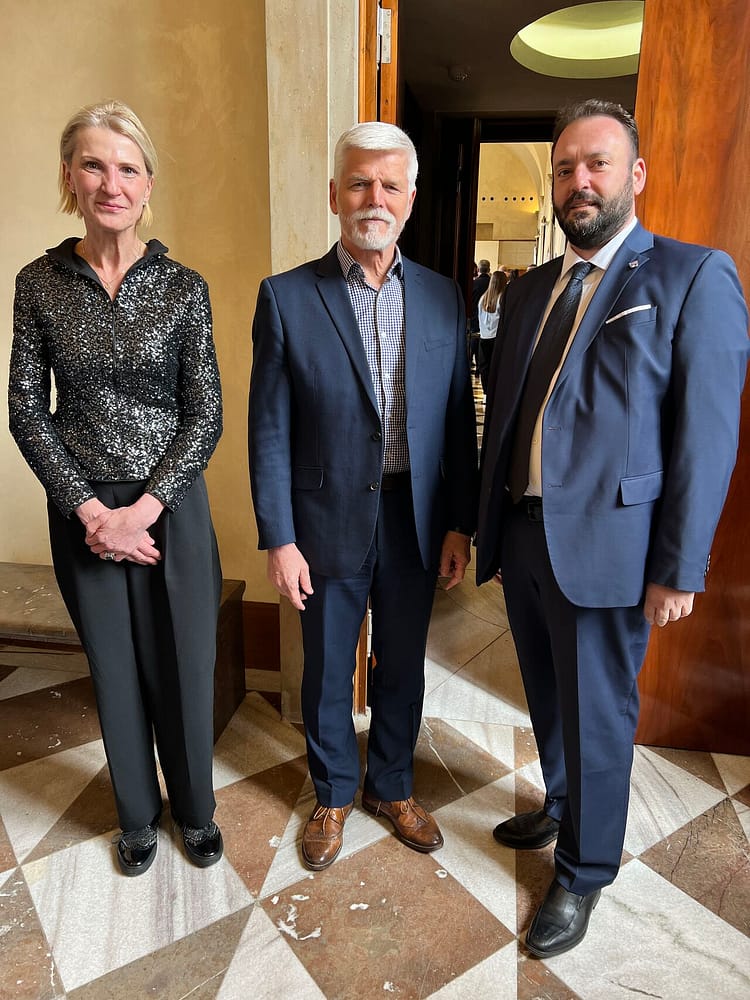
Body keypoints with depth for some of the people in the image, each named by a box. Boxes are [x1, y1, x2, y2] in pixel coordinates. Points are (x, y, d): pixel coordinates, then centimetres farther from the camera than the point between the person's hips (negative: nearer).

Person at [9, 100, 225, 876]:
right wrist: (90, 509, -10)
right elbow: (26, 410, 0)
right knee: (114, 672, 15)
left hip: (171, 509, -1)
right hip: (83, 512, 1)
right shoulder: (39, 283, 0)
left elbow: (205, 414, -5)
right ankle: (137, 815, 39)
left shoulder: (183, 288, -3)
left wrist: (144, 508, -13)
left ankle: (195, 809, 36)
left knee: (184, 668, 9)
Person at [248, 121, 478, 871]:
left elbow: (458, 416, 3)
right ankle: (333, 795, 41)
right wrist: (279, 540, -9)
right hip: (329, 522, -2)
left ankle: (392, 787, 43)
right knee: (327, 671, 15)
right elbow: (269, 431, -7)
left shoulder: (442, 297, 2)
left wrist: (459, 523, 1)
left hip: (416, 522, 3)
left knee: (402, 665, 18)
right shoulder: (286, 297, -7)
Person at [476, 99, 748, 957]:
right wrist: (484, 525, 12)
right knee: (548, 700, 23)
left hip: (606, 544, -5)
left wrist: (679, 569, -12)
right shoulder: (529, 290, 11)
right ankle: (560, 808, 49)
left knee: (596, 718, 10)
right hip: (521, 535, 6)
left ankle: (581, 875, 34)